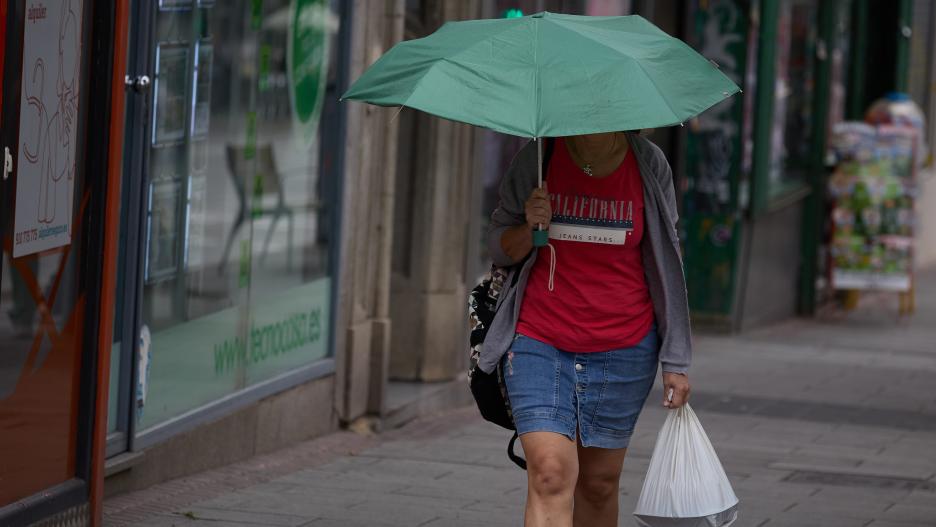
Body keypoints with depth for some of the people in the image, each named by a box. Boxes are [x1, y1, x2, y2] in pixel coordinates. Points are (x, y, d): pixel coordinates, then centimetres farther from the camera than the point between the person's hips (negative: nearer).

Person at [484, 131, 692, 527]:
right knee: (550, 474, -15)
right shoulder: (536, 159, -1)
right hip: (539, 344, -1)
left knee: (599, 482, 7)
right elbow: (499, 248, 9)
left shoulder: (650, 165, 1)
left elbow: (665, 264, 6)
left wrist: (675, 362, 4)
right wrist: (529, 228, -15)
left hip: (624, 350, 1)